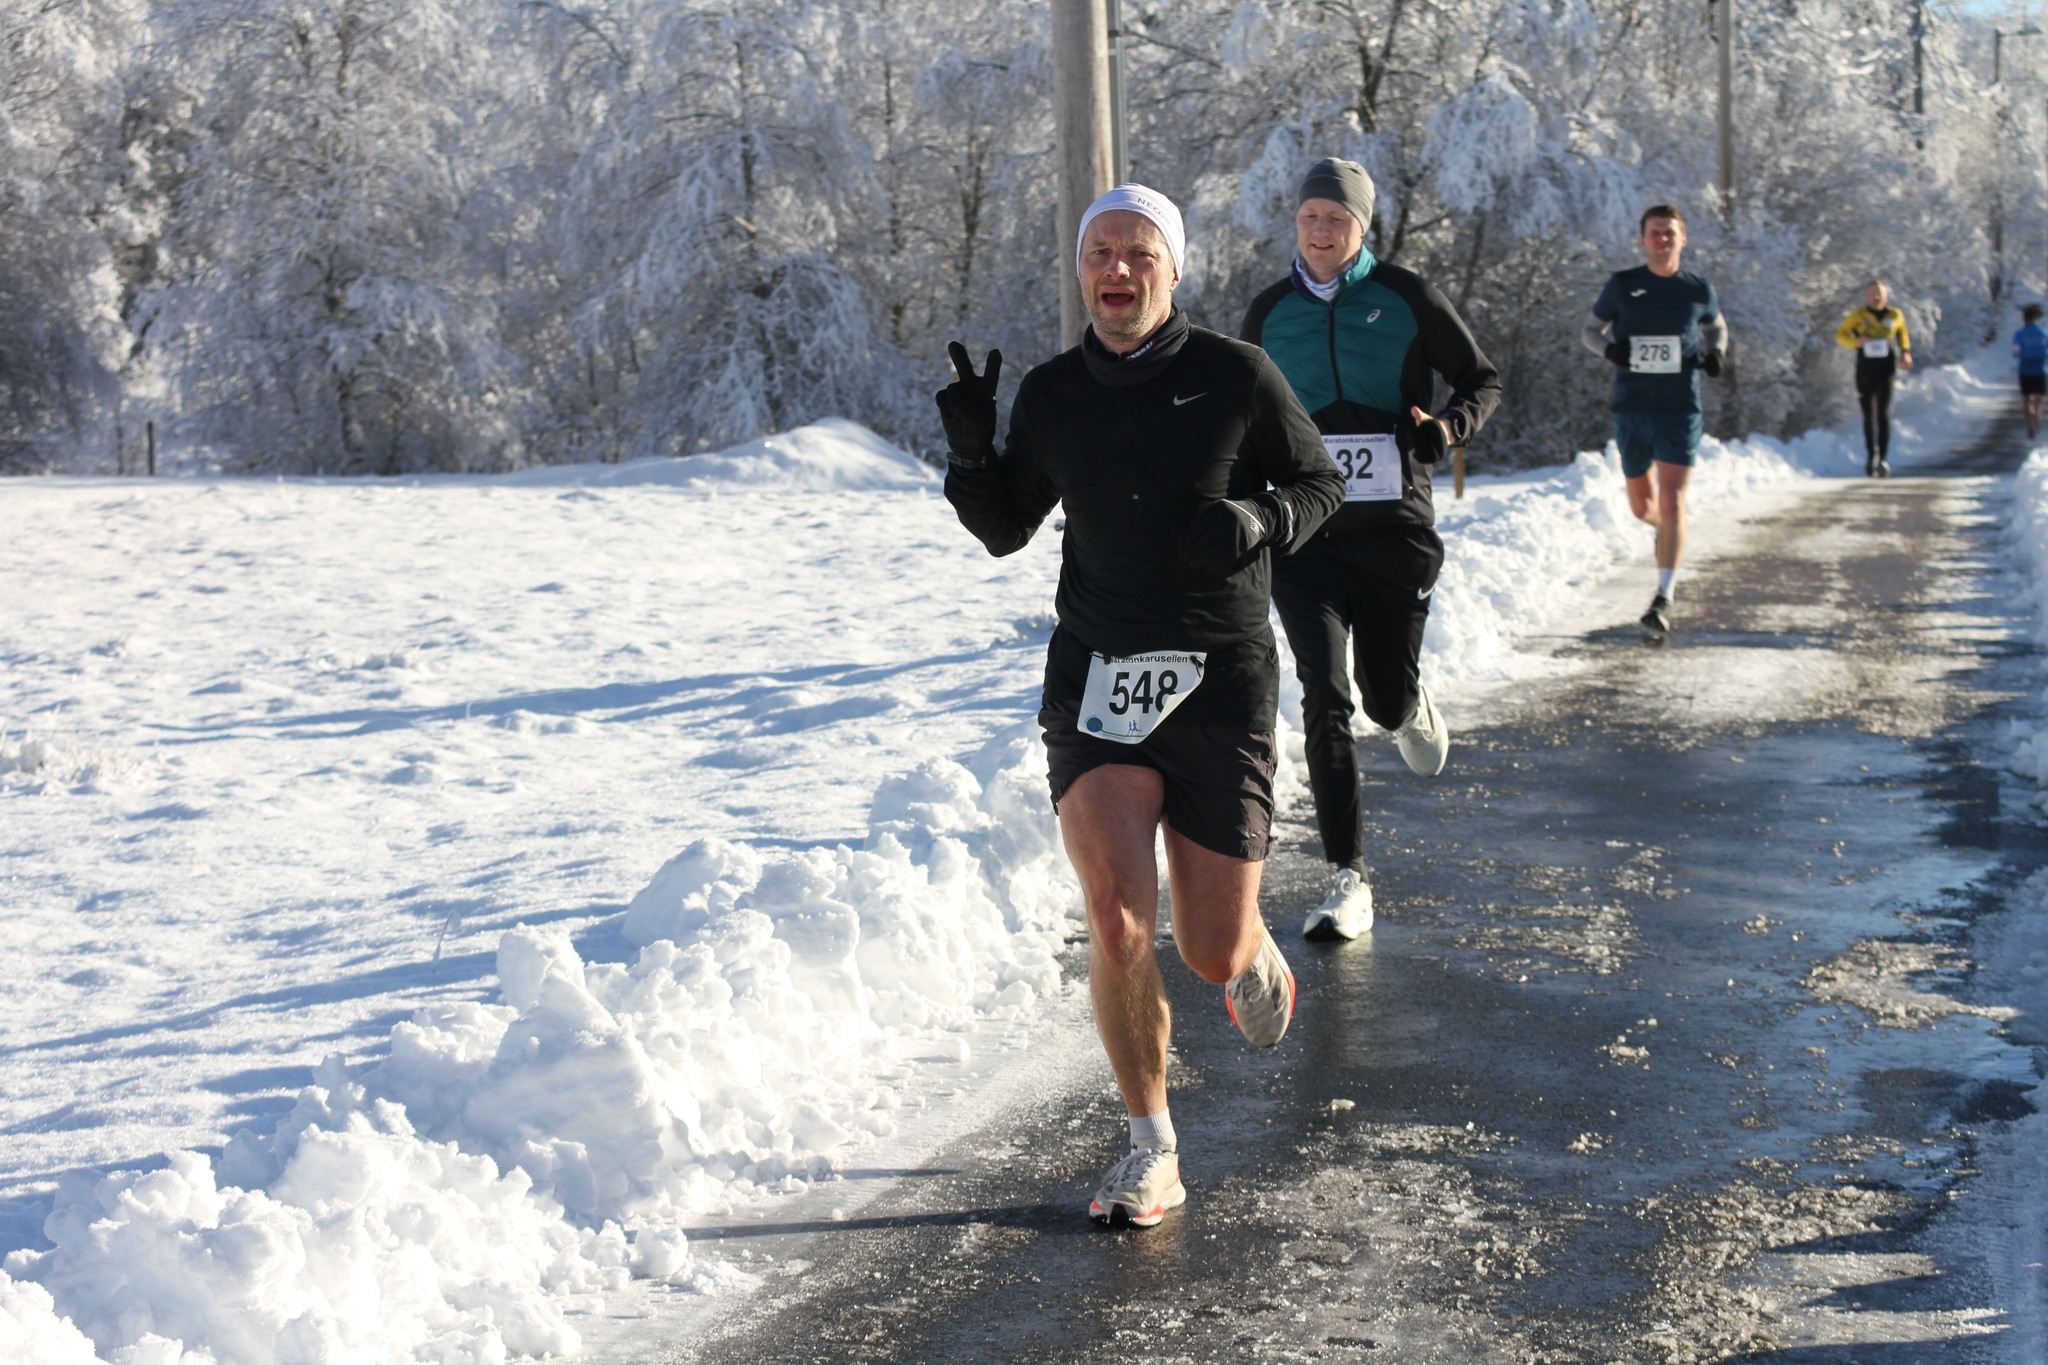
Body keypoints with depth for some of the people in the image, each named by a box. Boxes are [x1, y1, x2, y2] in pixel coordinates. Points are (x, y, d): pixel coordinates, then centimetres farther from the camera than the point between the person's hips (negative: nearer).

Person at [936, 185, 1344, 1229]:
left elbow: (1320, 482, 9)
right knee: (1118, 920, -16)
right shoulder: (1050, 397, 4)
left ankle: (1257, 962, 42)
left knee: (1213, 952, 2)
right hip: (1096, 677, 2)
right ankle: (1151, 1153, 0)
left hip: (1221, 682, -1)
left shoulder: (1235, 377, -3)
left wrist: (1256, 521, -13)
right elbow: (1005, 529, 16)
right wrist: (969, 452, -4)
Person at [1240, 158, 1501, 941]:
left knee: (1386, 697, 8)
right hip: (1305, 532, 1)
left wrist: (1448, 429, -14)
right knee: (1325, 699, -13)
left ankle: (1410, 711, 49)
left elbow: (1484, 381, 7)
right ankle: (1348, 881, -9)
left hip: (1395, 530, -1)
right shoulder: (1268, 315, 7)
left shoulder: (1406, 299, 0)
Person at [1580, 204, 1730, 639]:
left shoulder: (1698, 290, 4)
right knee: (1642, 506, 12)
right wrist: (1608, 346, -12)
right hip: (1631, 408, 2)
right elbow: (1588, 329, 11)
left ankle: (1664, 599, -14)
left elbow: (1716, 326, 22)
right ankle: (1670, 534, 49)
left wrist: (1716, 351, 0)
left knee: (1672, 503, -13)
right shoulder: (1622, 285, 2)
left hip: (1680, 410, -2)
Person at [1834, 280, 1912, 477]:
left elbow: (1902, 335, 23)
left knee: (1884, 414, -12)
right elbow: (1840, 334, 8)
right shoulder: (1858, 316, 0)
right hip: (1864, 370, 1)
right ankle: (1870, 455, 28)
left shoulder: (1896, 316, 4)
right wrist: (1855, 341, -11)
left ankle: (1884, 459, -15)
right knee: (1868, 416, 10)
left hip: (1886, 370, -1)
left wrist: (1905, 353, 11)